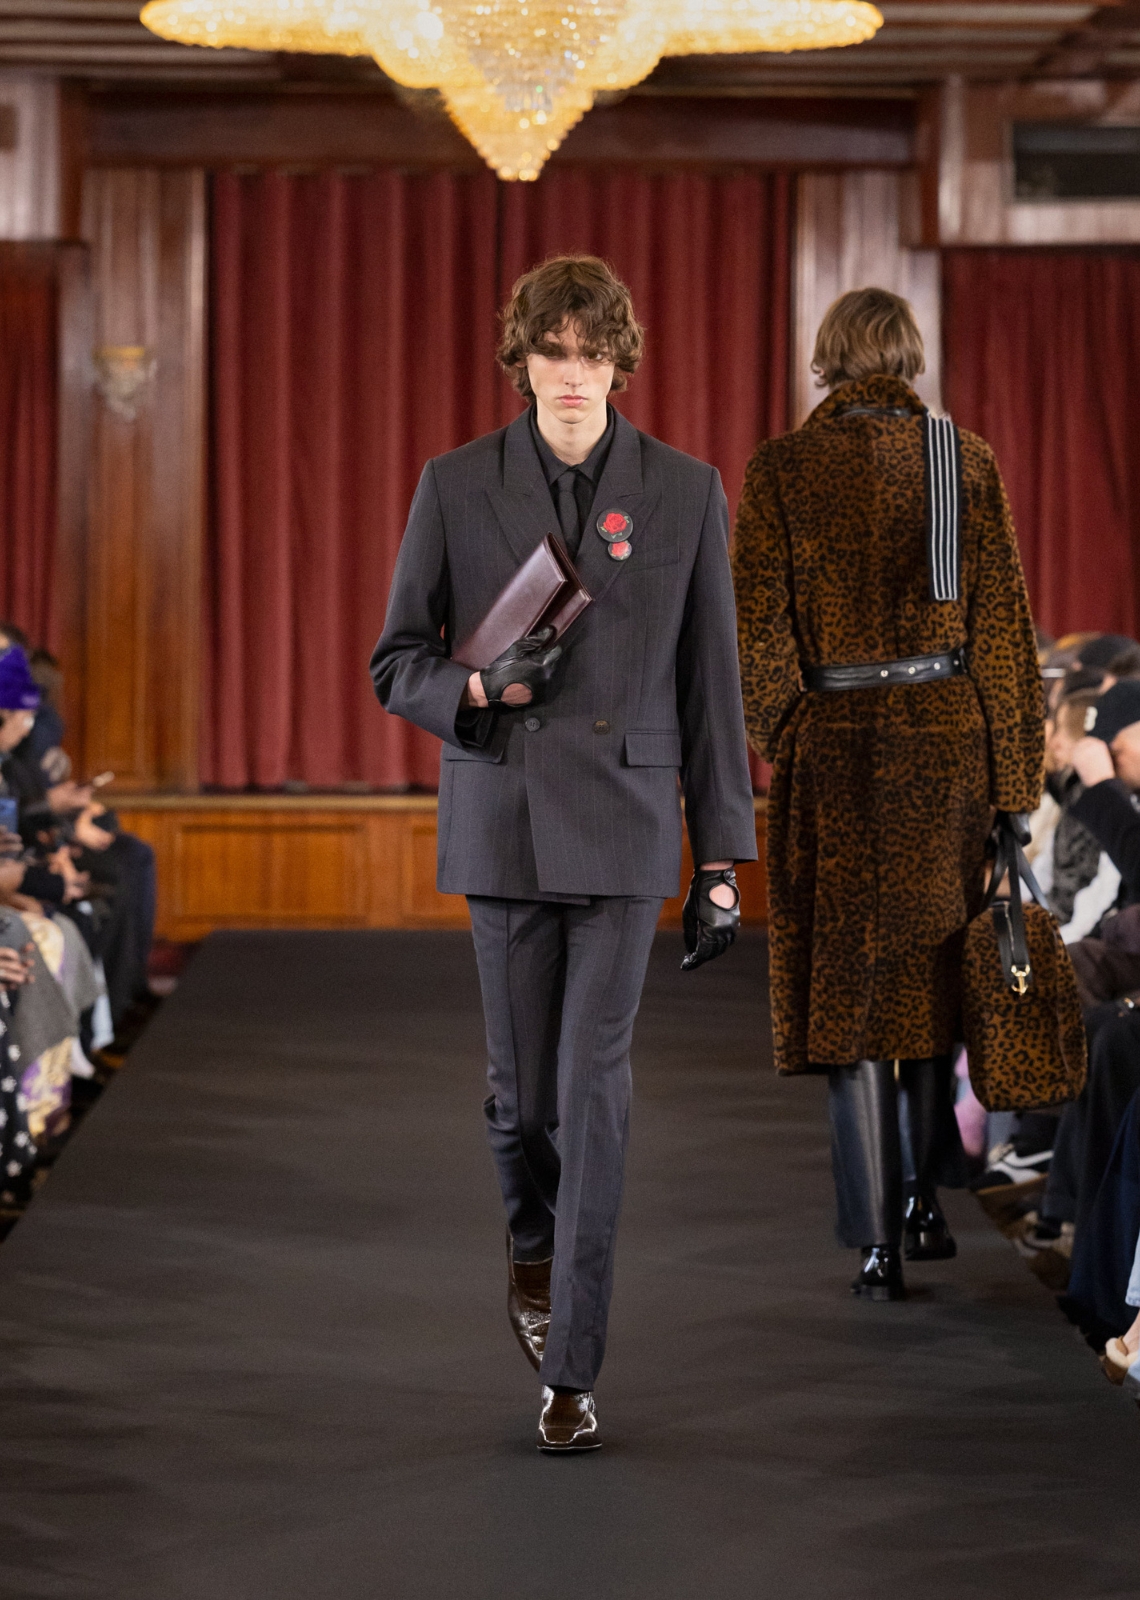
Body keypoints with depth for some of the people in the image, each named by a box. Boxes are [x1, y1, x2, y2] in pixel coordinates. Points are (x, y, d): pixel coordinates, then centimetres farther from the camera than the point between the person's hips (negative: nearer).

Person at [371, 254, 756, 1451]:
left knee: (595, 1088, -8)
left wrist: (723, 857, 3)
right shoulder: (456, 487, 3)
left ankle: (571, 1366, -5)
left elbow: (711, 683, 5)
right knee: (523, 1081, 9)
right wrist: (475, 689, -15)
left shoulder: (684, 493, 3)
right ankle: (533, 1241, 41)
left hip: (625, 824, -1)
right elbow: (397, 664, 7)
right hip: (502, 822, 1)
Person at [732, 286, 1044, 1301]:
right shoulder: (966, 462, 0)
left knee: (849, 986, 3)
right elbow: (1000, 619, 1)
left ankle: (876, 1243, 0)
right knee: (936, 967, 19)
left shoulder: (781, 469, -3)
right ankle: (922, 1200, 24)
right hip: (948, 734, 1)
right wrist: (1015, 780, 5)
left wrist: (784, 739, 3)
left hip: (833, 744, -1)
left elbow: (757, 621, -6)